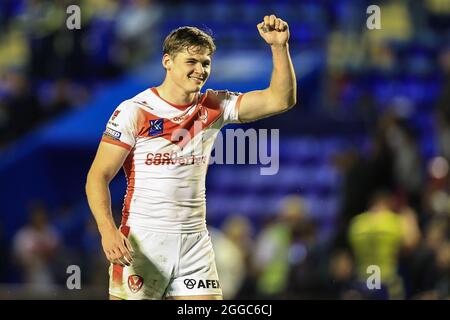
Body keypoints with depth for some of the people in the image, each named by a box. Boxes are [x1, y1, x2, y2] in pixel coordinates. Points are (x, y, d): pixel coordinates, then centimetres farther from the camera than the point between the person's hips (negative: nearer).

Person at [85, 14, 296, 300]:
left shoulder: (214, 108, 6)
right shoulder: (135, 111, -7)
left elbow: (281, 99, 1)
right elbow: (98, 176, -8)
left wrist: (280, 46, -13)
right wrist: (108, 231, -22)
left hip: (195, 242, 4)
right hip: (142, 241, -4)